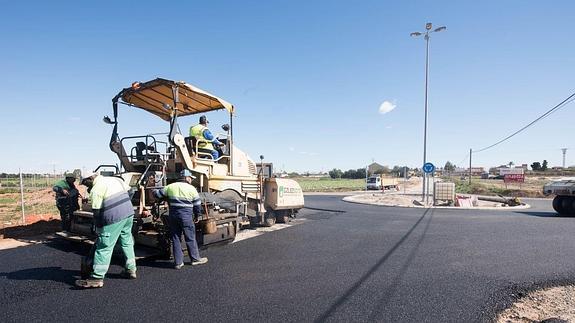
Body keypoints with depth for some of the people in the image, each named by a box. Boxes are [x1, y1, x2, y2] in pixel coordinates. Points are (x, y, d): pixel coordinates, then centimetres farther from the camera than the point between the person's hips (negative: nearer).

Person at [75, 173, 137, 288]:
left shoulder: (96, 190, -7)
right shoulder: (115, 179, 13)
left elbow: (97, 212, -7)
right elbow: (129, 191, 16)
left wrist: (98, 228, 3)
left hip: (114, 219, -8)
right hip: (129, 213, 8)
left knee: (104, 247, 0)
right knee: (127, 242, 18)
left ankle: (97, 278, 4)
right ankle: (131, 270, 27)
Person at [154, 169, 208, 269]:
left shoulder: (170, 187, 6)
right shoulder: (191, 189, -2)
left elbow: (158, 194, 14)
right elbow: (197, 205, 1)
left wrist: (154, 191, 37)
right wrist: (197, 214, 18)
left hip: (173, 216, 4)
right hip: (186, 216, -3)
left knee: (175, 238, 10)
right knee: (190, 238, 8)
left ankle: (178, 262, 15)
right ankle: (195, 259, 19)